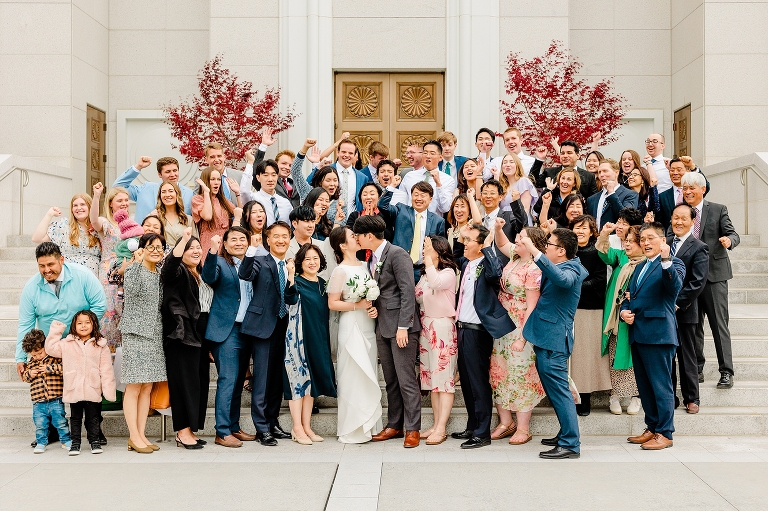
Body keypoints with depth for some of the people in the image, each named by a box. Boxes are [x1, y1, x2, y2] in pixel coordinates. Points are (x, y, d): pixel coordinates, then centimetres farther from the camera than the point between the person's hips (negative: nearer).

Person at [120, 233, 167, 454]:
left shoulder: (160, 275, 14)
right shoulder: (134, 269, -5)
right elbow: (132, 288, -26)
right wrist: (137, 262, -24)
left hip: (155, 335, 7)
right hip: (135, 334, -7)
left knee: (147, 388, 8)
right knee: (134, 387, -4)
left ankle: (141, 435, 13)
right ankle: (134, 437, -1)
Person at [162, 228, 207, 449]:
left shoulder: (201, 275, 17)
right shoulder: (177, 273, -4)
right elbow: (171, 262, -30)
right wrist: (184, 238, -36)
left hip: (199, 335, 8)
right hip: (181, 335, -8)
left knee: (199, 383, 8)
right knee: (184, 382, -6)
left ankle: (190, 429, 16)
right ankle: (183, 431, 0)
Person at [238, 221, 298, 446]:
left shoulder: (291, 267, 13)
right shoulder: (260, 262, -2)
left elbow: (292, 300, 3)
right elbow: (244, 275, -24)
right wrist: (252, 249, -35)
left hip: (282, 327, 6)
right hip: (262, 326, -5)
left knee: (278, 378, 13)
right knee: (262, 378, -4)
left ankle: (273, 423, 24)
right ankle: (262, 428, 2)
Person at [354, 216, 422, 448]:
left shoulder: (397, 254, -11)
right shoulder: (372, 258, 15)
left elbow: (408, 292, -16)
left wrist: (403, 326, -19)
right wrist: (372, 306, -1)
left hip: (401, 325, -8)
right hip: (382, 326, 8)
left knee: (406, 379, -5)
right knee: (390, 379, 13)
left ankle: (412, 428, 3)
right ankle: (394, 425, 21)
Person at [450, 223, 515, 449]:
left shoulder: (487, 265, -13)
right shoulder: (466, 263, 11)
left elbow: (496, 272, -37)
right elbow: (452, 258, 34)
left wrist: (487, 247, -26)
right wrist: (461, 235, 20)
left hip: (477, 331, -9)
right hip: (463, 328, 9)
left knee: (479, 381, -2)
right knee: (466, 379, 16)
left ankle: (482, 433, 7)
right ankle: (472, 426, 28)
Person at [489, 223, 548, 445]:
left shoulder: (534, 270, -20)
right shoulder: (515, 256, 4)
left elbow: (531, 307, -21)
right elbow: (501, 244, 26)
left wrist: (522, 338, -22)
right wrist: (498, 228, 5)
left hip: (520, 329, -9)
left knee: (520, 376, 0)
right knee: (499, 373, 12)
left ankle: (523, 428, 12)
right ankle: (506, 422, 24)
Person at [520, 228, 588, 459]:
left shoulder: (570, 271, -17)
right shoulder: (559, 267, 13)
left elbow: (561, 278, -39)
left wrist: (533, 250, -44)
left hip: (554, 339, -10)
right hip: (546, 337, 10)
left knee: (559, 390, -8)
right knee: (555, 390, 18)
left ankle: (570, 444, -3)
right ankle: (566, 434, 29)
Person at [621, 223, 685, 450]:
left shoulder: (673, 264, -4)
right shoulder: (640, 267, 21)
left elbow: (675, 287, -24)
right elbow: (630, 295, 26)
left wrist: (666, 260, -36)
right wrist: (624, 311, 6)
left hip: (658, 334, -8)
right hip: (637, 334, 8)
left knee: (661, 386, -4)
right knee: (644, 386, 14)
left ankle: (664, 433, 4)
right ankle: (652, 428, 25)